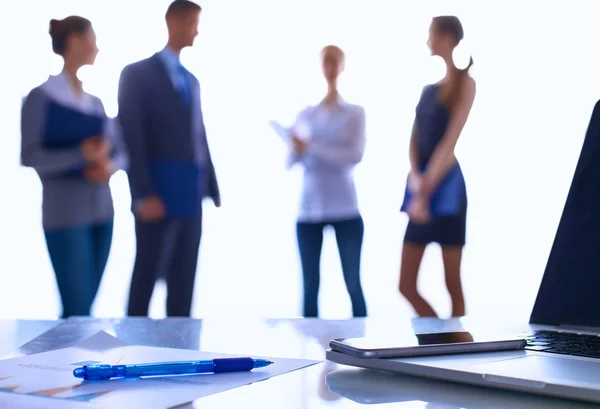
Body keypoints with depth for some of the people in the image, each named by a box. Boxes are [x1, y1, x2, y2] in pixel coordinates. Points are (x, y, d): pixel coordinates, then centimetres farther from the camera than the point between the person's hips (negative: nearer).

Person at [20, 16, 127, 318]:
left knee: (83, 307, 9)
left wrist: (110, 166, -9)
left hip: (102, 214, 6)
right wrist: (82, 155, -22)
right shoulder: (41, 97, -5)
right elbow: (29, 156, -11)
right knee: (78, 311, -7)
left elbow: (121, 152, 14)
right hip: (65, 216, -6)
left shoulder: (96, 103, 13)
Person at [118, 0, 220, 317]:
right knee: (147, 276, -1)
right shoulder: (137, 73, -1)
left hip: (190, 196, 6)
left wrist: (212, 186, 8)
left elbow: (199, 138, 16)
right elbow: (131, 139, -8)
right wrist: (143, 194, -16)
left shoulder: (191, 80, 20)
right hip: (158, 195, -6)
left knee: (184, 281, 8)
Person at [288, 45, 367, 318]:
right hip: (309, 210, 2)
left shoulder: (354, 113, 5)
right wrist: (297, 150, -16)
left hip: (346, 210, -2)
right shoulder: (305, 115, 11)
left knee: (353, 283, -5)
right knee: (310, 286, 1)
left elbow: (356, 155, -9)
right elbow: (290, 162, 6)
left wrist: (312, 148, -16)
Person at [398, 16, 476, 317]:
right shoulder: (428, 89, 18)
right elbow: (414, 140, 8)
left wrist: (426, 191, -17)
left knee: (452, 284, -2)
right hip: (420, 187, 7)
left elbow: (449, 142, -11)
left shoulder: (464, 83, -3)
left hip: (445, 187, -7)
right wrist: (415, 178, -11)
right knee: (406, 285, 5)